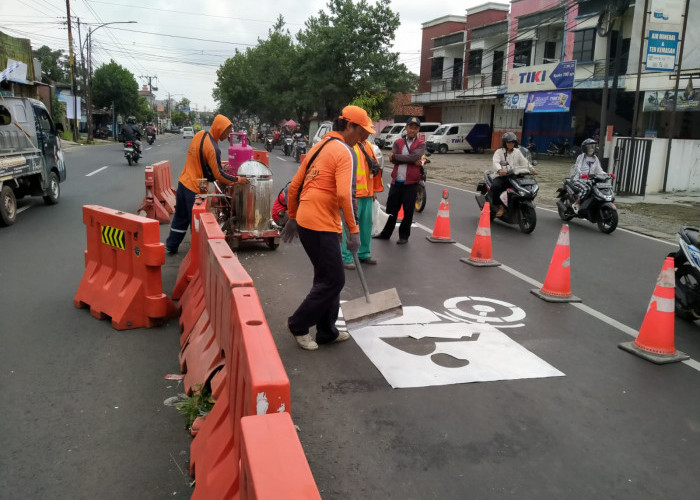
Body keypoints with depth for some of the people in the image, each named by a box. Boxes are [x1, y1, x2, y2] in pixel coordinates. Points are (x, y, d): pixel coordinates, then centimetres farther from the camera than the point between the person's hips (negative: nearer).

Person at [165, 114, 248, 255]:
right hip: (195, 188, -8)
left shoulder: (199, 134, 3)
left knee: (180, 217, 19)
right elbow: (218, 174, -18)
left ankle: (171, 246, 29)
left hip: (183, 182, 8)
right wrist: (237, 180, -8)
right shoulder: (212, 148, -23)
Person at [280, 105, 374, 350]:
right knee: (333, 280, 2)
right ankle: (298, 325, 12)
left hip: (304, 221, 9)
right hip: (321, 226, -9)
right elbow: (344, 194, -21)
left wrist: (292, 218, 25)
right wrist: (354, 230, -16)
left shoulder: (318, 147, 17)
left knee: (327, 277, 18)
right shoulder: (345, 152, -9)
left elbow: (294, 186, 18)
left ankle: (327, 331, 26)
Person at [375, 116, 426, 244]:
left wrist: (395, 156, -12)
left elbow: (414, 157, -18)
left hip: (411, 182, -3)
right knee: (392, 209, 12)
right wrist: (412, 161, -15)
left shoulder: (421, 144, 2)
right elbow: (393, 159, -7)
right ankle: (386, 233, 26)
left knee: (408, 211, 3)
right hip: (396, 180, 3)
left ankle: (404, 236, 18)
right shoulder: (398, 142, 10)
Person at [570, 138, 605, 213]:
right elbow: (577, 168, -18)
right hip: (578, 179, -6)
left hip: (589, 180, 6)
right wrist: (582, 174, -38)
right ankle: (576, 204, -21)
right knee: (586, 189, -35)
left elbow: (599, 170, 12)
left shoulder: (595, 159, 16)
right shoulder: (581, 157, -2)